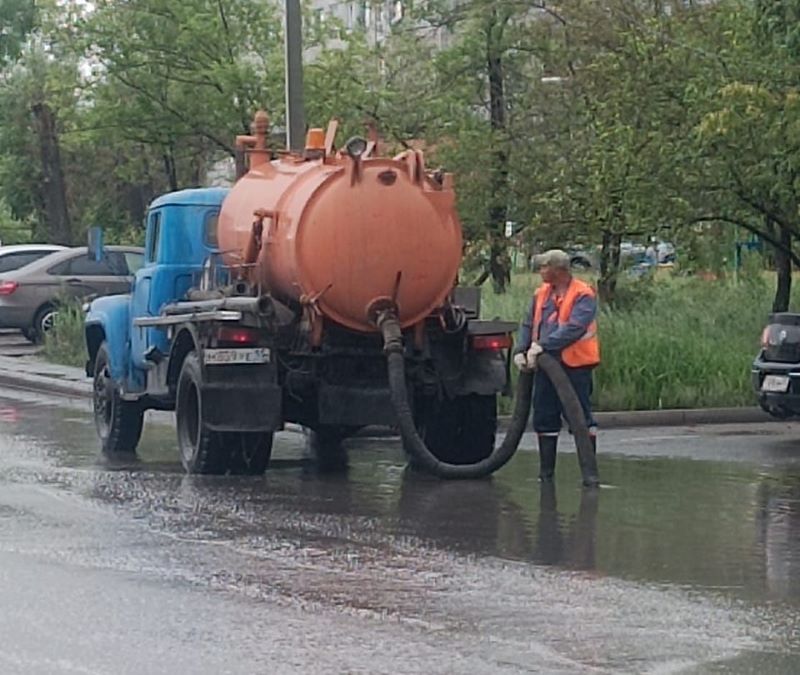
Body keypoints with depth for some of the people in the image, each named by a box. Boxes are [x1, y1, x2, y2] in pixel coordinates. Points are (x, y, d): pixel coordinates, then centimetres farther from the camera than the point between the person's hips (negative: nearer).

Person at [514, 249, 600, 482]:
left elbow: (575, 328, -23)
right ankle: (546, 472, 20)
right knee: (544, 419, 11)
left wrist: (542, 346, -27)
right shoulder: (541, 294, 11)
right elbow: (527, 325, 12)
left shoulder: (583, 295, -11)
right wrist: (521, 351, -5)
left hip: (575, 366, -7)